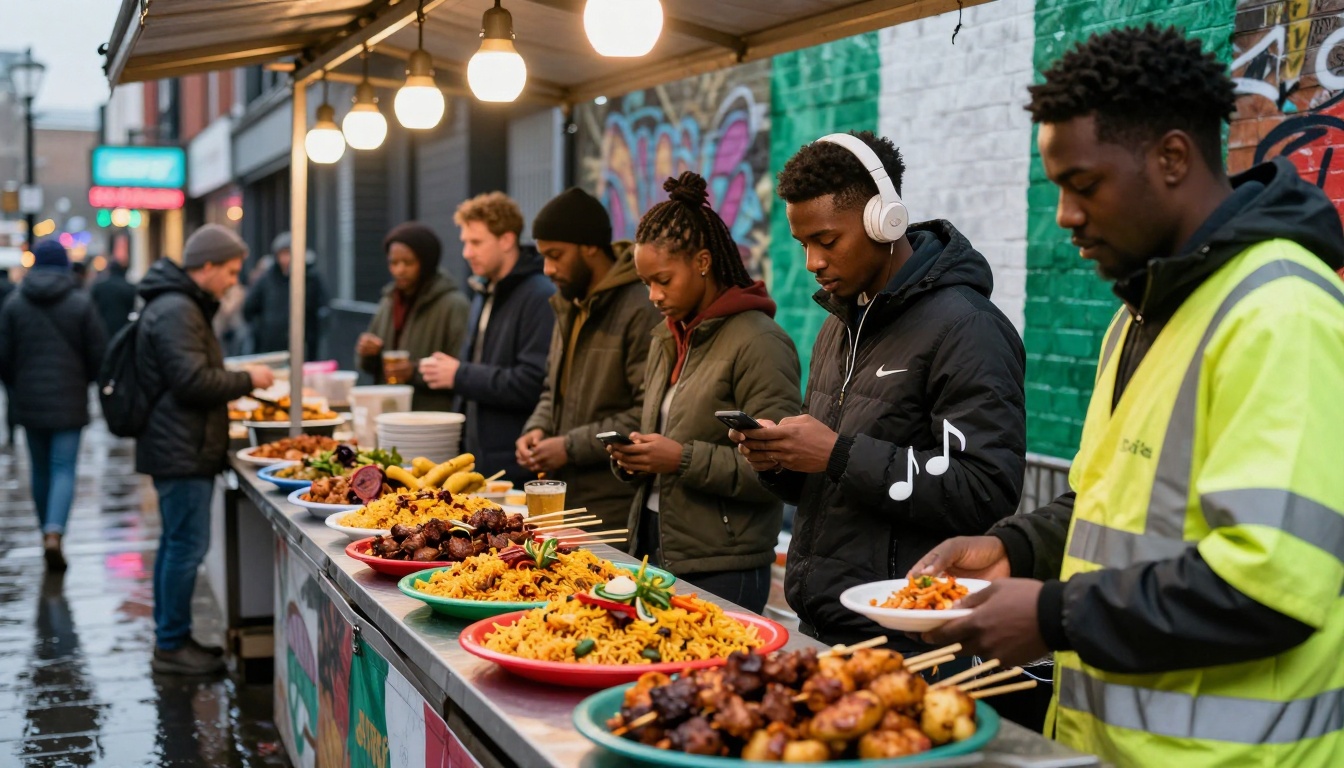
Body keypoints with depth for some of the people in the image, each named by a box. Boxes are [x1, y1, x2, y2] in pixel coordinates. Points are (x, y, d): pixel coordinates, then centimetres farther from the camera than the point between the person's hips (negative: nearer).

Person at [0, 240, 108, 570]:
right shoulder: (81, 303, -6)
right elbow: (99, 354, -5)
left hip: (29, 402, 3)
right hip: (69, 402, -3)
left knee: (40, 469, 15)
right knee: (64, 469, -2)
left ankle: (47, 533, 25)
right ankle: (54, 534, -19)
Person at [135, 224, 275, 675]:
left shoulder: (180, 306, 18)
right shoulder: (177, 312, -17)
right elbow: (193, 380, -22)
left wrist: (236, 387, 16)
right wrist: (247, 380, -10)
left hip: (175, 447, 11)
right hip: (183, 450, -11)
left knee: (176, 544, 15)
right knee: (187, 545, -6)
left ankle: (169, 639, 23)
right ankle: (172, 646, 1)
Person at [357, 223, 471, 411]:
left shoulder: (454, 305, -11)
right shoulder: (389, 301, 12)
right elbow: (374, 367, 21)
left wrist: (417, 372, -23)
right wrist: (367, 354, 0)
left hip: (436, 416, -6)